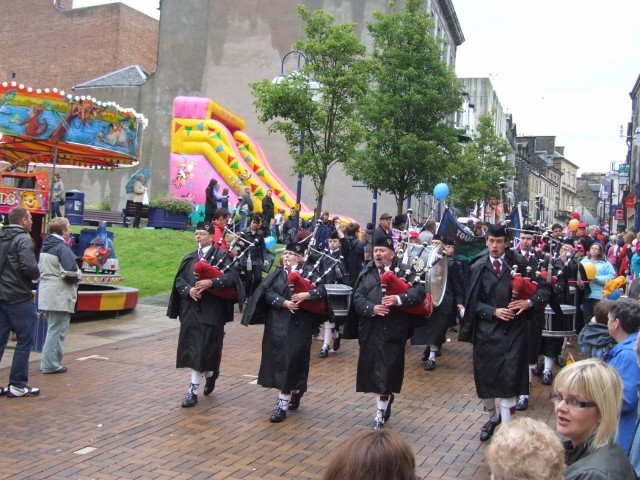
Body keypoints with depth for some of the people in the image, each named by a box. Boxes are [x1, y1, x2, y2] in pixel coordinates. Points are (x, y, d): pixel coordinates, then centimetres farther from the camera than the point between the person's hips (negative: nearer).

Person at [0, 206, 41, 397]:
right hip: (19, 297, -8)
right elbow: (29, 267, -22)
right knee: (25, 340, 1)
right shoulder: (23, 239, -12)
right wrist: (36, 274, -4)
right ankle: (17, 385, 4)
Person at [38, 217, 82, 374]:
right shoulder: (62, 248, -16)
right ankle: (51, 364, 2)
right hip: (59, 296, -9)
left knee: (52, 328, 19)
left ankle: (47, 361, 25)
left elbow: (40, 268, 17)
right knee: (57, 330, -2)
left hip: (47, 294, 9)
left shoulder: (45, 247, 13)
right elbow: (70, 273, -26)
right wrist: (79, 276, -3)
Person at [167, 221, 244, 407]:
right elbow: (179, 280, 8)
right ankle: (209, 374, 34)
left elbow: (230, 276, -14)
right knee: (192, 349, 10)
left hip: (211, 311, -5)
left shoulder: (222, 255, -2)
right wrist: (189, 290, -12)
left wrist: (211, 282, -26)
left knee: (203, 349, -4)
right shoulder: (189, 258, 14)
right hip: (190, 310, 6)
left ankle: (193, 389, 2)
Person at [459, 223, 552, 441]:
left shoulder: (519, 262, -4)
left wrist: (530, 302, -17)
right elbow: (474, 301, 1)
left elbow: (545, 286, -2)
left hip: (513, 330, -2)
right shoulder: (478, 267, 0)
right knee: (484, 377, 11)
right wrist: (494, 311, -13)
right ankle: (493, 417, 37)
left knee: (509, 379, -6)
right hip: (487, 330, 2)